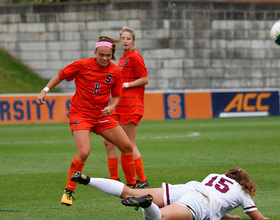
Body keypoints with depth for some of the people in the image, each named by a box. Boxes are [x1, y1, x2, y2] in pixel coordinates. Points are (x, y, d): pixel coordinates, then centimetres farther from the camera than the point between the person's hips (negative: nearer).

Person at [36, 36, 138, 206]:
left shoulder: (115, 72, -2)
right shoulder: (82, 65, -11)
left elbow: (116, 96, 8)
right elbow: (60, 76, 1)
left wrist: (111, 107, -13)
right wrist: (45, 91, -9)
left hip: (102, 115, 5)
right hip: (80, 114, -5)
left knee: (127, 146, 1)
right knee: (84, 152, -25)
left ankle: (132, 186, 20)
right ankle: (68, 192, -8)